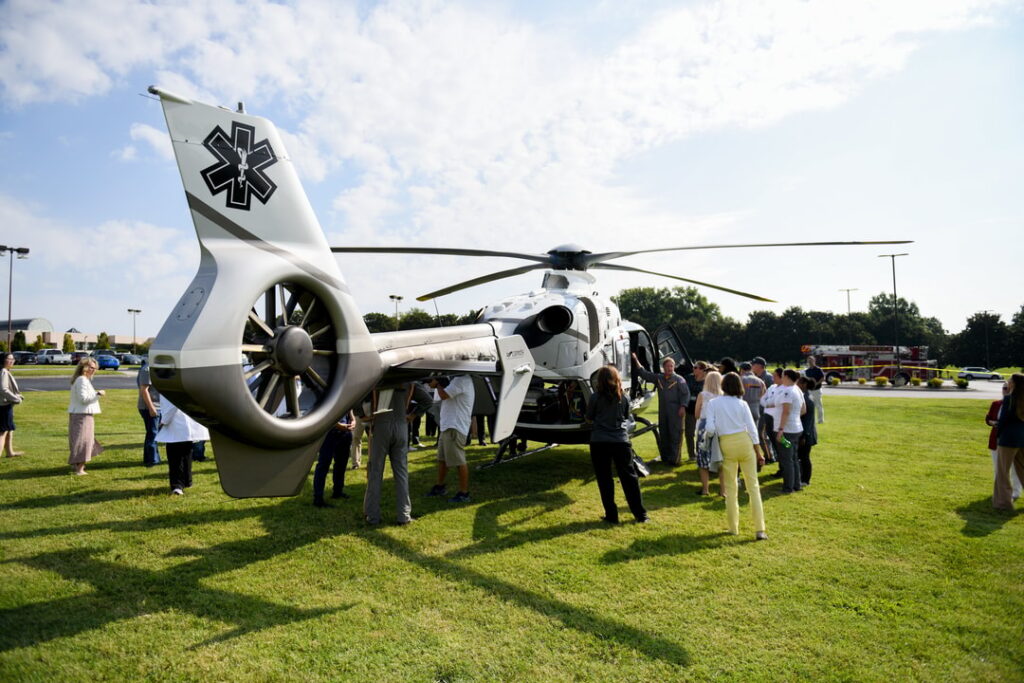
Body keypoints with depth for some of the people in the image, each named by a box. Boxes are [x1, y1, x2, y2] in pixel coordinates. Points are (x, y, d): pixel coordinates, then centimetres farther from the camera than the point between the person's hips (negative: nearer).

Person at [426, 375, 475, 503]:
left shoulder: (462, 380, -17)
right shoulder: (458, 379, 17)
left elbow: (443, 395, -20)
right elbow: (446, 393, 18)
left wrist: (437, 384, -1)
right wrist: (438, 385, 1)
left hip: (455, 428, -11)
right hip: (447, 425, 11)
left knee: (460, 461, -5)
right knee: (442, 458, 20)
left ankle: (464, 493, 3)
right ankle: (440, 487, 35)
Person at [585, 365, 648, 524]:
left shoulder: (595, 397, -6)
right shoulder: (624, 397, 3)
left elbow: (589, 419, 4)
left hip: (599, 442, -2)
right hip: (621, 441, 2)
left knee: (604, 480, 7)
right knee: (629, 477, 9)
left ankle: (611, 516, 10)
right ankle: (640, 514, 13)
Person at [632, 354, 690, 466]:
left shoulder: (679, 380, -2)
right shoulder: (658, 378, 12)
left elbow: (686, 394, -5)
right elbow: (645, 374, 14)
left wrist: (683, 407, -16)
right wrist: (636, 361, 8)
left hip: (675, 412, -6)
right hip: (662, 411, 6)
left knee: (675, 435, -6)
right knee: (663, 435, 12)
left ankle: (674, 459, -3)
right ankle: (665, 458, 23)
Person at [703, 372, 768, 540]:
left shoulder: (713, 404, -3)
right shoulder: (741, 403, -1)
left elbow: (710, 429, -11)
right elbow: (752, 429, -1)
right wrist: (759, 452, 6)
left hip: (726, 444, 0)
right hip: (745, 442, 0)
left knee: (730, 488, 12)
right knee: (753, 486, 5)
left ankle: (733, 527, 18)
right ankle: (760, 530, 2)